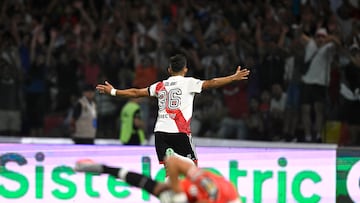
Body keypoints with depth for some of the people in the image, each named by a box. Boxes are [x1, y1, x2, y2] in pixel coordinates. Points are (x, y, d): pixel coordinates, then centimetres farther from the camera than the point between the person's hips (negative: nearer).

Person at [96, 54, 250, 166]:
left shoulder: (160, 86, 16)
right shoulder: (188, 83, 5)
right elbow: (210, 84, -6)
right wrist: (234, 78, -4)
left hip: (161, 130, 4)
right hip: (179, 131, -4)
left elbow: (136, 92, 19)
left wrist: (113, 92, 30)